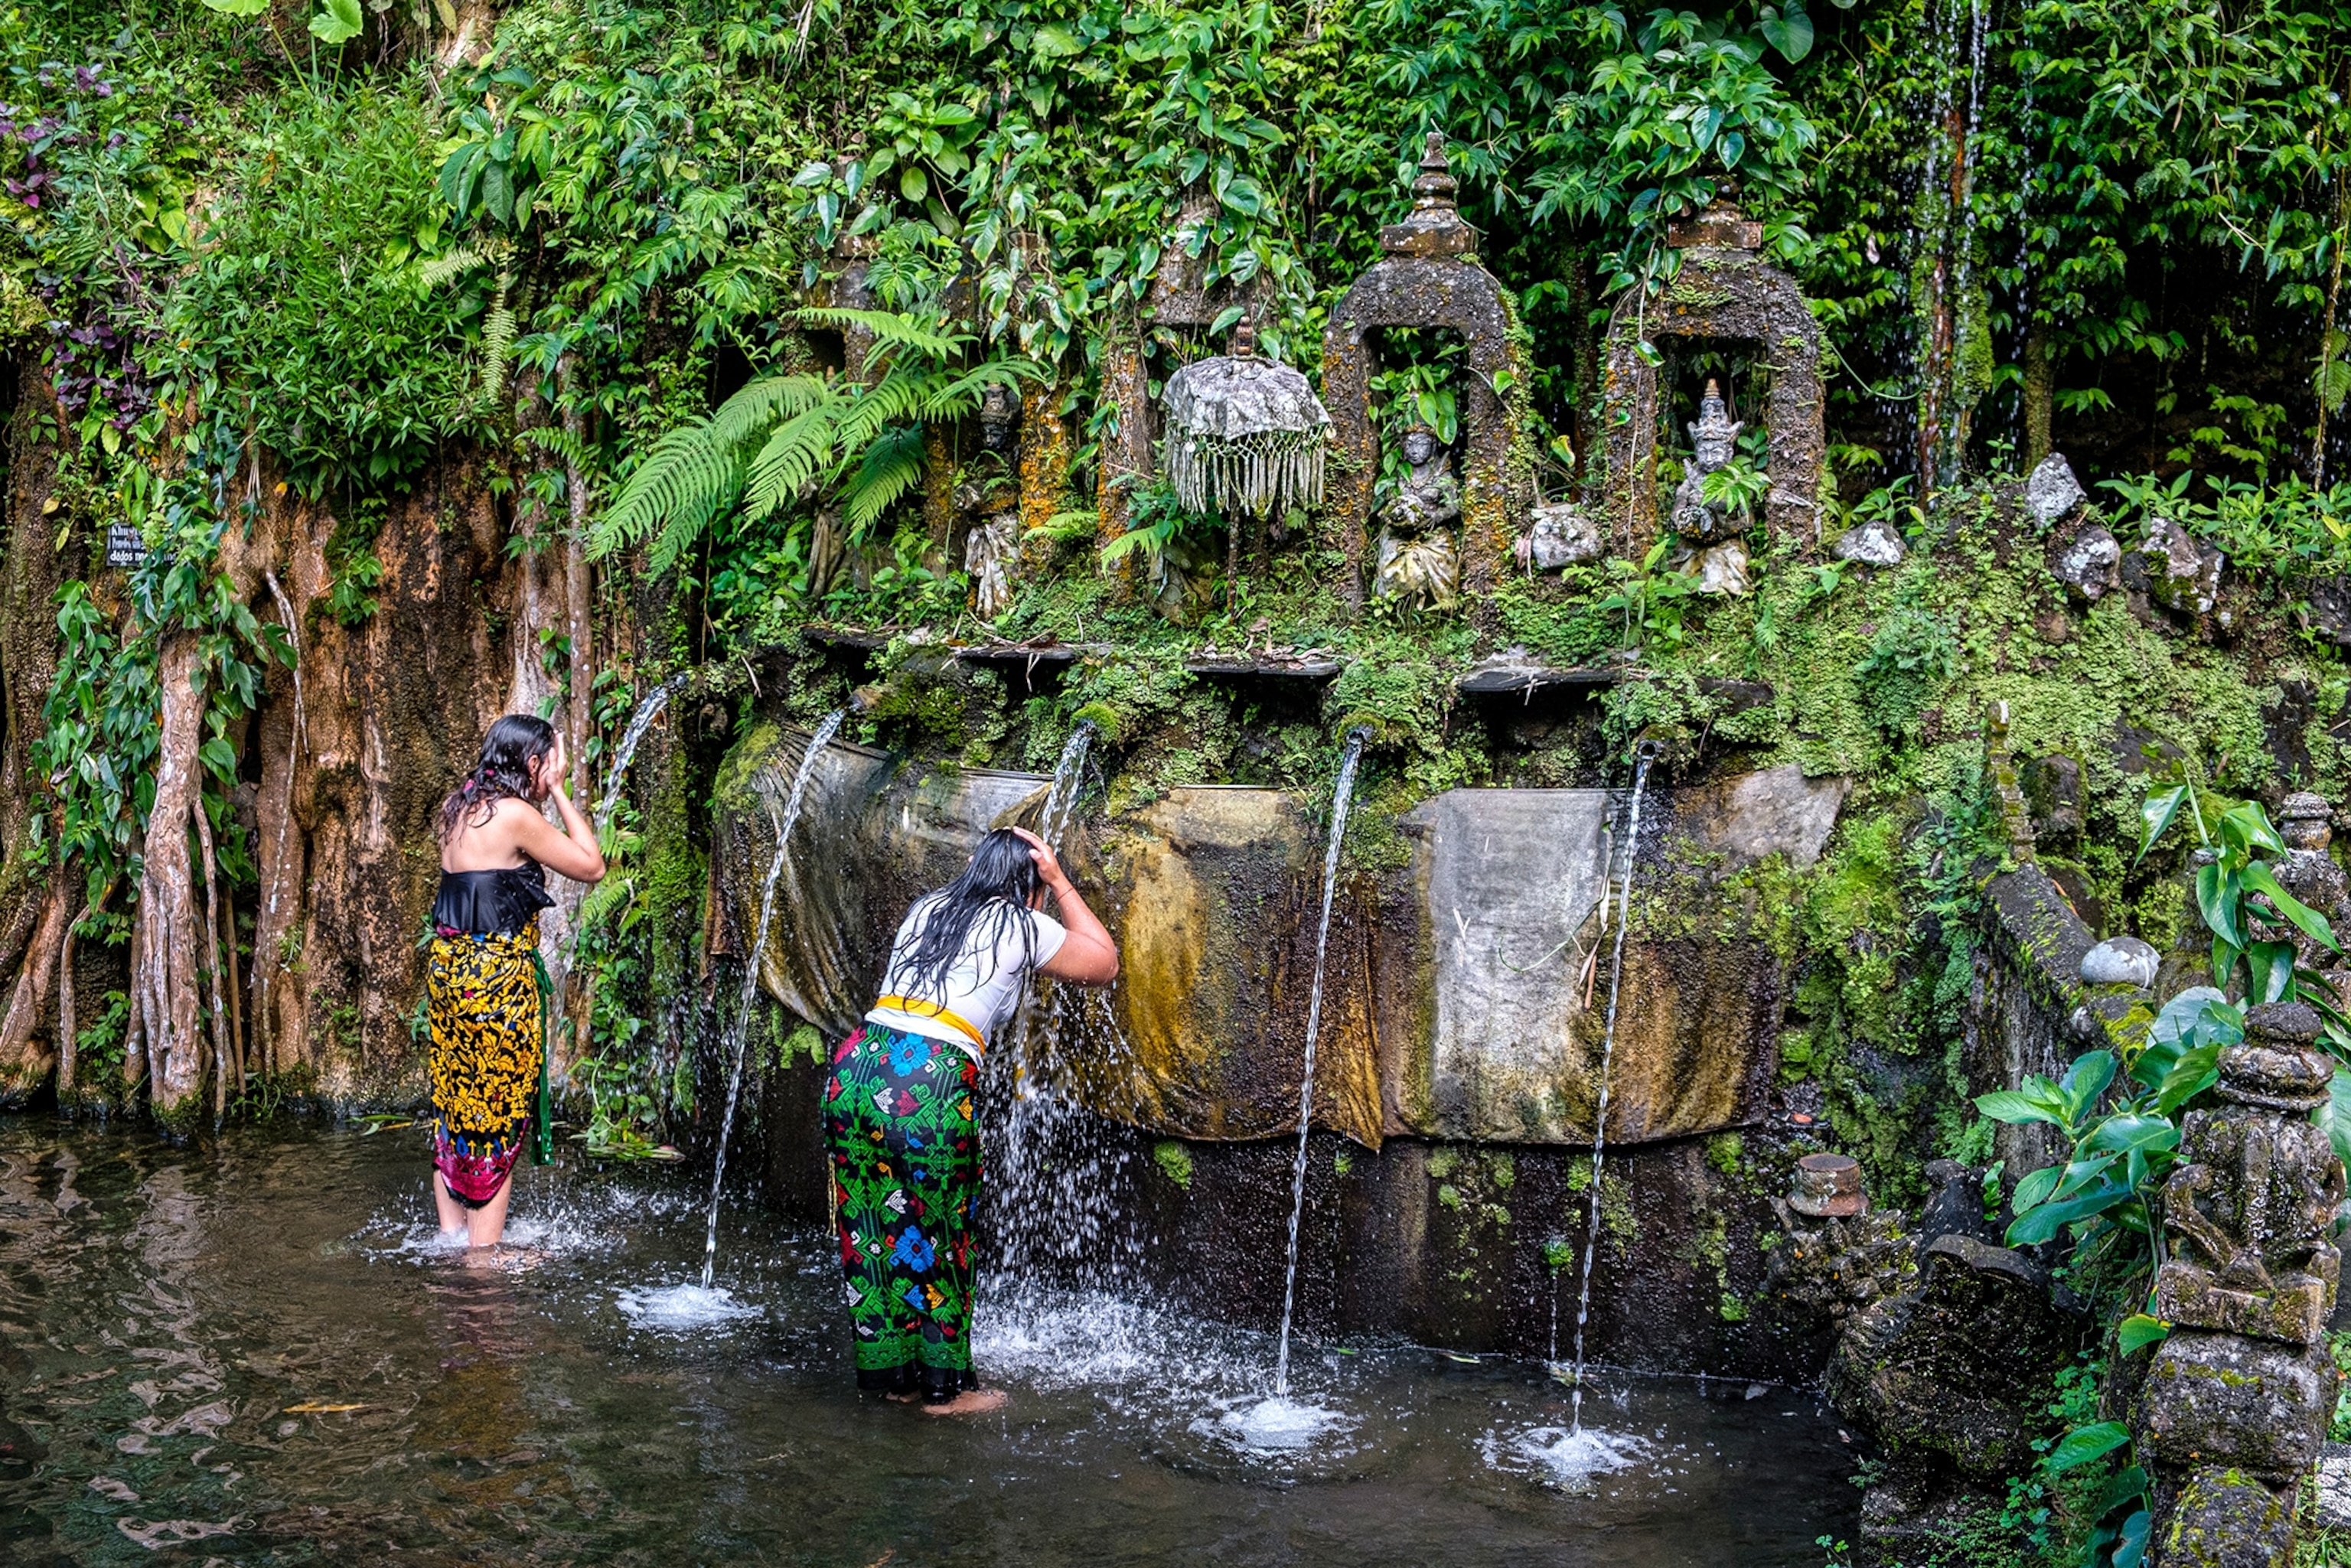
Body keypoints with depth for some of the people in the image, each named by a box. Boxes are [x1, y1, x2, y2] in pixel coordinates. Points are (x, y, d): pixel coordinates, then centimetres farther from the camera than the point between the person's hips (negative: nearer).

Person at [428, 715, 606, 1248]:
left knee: (453, 1105, 15)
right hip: (497, 976, -8)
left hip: (448, 966, 9)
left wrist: (543, 798, 12)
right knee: (499, 1115, 0)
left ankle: (451, 1229, 23)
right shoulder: (514, 815, -16)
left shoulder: (463, 809, 9)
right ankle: (484, 1248, 5)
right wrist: (558, 792, -4)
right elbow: (592, 866, -8)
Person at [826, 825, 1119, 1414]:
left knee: (871, 1233, 15)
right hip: (932, 1088, -5)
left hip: (856, 1071, 5)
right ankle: (945, 1385, 21)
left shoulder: (926, 908, 21)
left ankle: (889, 1369, 28)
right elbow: (1105, 963, 22)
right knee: (938, 1242, 10)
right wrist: (1059, 881, 24)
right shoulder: (1023, 929, 7)